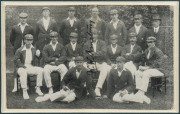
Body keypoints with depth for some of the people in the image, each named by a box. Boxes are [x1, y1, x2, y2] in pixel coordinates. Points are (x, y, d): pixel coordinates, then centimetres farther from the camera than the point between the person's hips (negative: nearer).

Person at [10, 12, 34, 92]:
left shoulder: (30, 28, 6)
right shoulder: (15, 28, 7)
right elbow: (11, 39, 15)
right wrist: (15, 46, 9)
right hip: (17, 50, 0)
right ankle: (15, 86, -2)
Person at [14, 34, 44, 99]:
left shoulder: (33, 49, 10)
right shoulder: (20, 50, -5)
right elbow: (16, 60, -6)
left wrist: (38, 54, -7)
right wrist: (23, 66, -18)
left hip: (30, 67, 5)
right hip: (21, 68, -5)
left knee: (40, 70, -19)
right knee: (23, 72, -39)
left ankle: (38, 89, -10)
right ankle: (24, 92, -34)